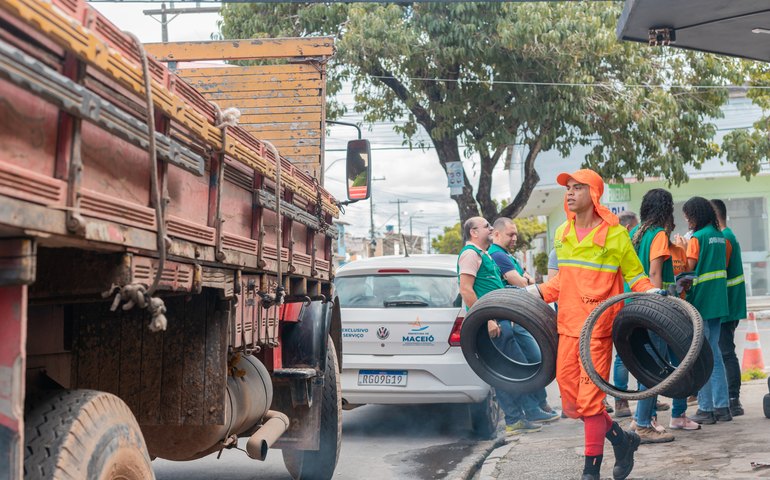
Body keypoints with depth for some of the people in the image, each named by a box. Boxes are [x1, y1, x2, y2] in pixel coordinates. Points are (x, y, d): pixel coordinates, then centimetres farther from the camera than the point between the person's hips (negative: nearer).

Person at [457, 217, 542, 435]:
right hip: (491, 322, -10)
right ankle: (514, 421, -4)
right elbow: (466, 290, -19)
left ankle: (517, 419, 14)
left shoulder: (483, 255, 23)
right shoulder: (470, 253, -10)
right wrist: (486, 320, -22)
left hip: (499, 319, 10)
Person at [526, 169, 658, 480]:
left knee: (589, 399, -5)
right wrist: (537, 292, 12)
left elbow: (635, 275, 2)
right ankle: (622, 440, 28)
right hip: (568, 325, 6)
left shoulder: (615, 233, -4)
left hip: (598, 327, -6)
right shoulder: (562, 233, 12)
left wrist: (650, 293, -16)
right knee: (570, 401, 7)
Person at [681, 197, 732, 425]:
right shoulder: (721, 237, 11)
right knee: (714, 354, 13)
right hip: (718, 302, 8)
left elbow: (688, 269, -16)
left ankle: (706, 409, 0)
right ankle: (722, 406, 14)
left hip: (699, 303, -7)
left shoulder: (697, 238, -12)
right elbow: (723, 266, 16)